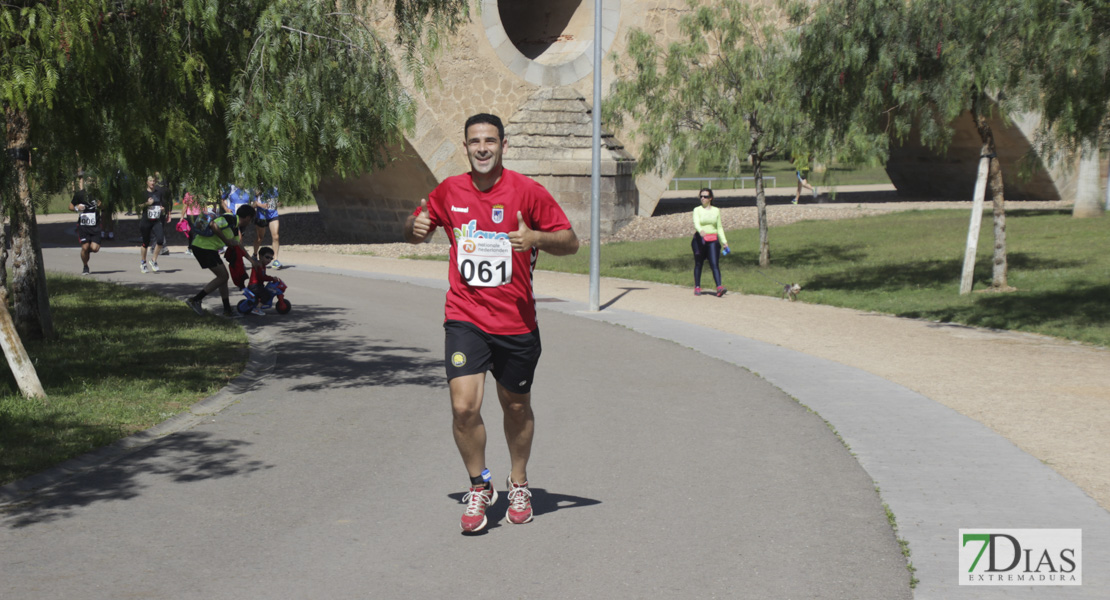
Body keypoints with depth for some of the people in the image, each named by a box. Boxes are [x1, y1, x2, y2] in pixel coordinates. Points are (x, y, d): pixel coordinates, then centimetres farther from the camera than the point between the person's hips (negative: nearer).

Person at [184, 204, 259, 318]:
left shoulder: (234, 225, 19)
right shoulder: (230, 219, -13)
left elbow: (237, 244, 32)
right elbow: (213, 225, -28)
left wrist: (251, 260, 35)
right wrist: (226, 240, -19)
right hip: (203, 247, -10)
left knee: (223, 276, 13)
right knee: (223, 276, -6)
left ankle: (227, 310, 19)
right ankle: (195, 300, -3)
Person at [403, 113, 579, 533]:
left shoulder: (526, 191, -4)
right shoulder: (449, 191, 3)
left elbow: (570, 242, -2)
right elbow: (415, 233, 18)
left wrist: (537, 238, -23)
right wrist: (415, 226, -6)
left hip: (517, 322, 0)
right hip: (465, 319, 1)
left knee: (516, 408, 13)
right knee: (463, 407, -14)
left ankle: (518, 483, 38)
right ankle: (479, 487, 9)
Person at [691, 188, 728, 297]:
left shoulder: (716, 211, 10)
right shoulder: (697, 210, 2)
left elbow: (719, 227, 15)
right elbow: (696, 223, -15)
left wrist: (724, 241, 9)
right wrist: (701, 231, -37)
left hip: (713, 240, 1)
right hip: (700, 239, -1)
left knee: (715, 264, -11)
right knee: (698, 264, 6)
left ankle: (719, 288, -23)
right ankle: (697, 287, 17)